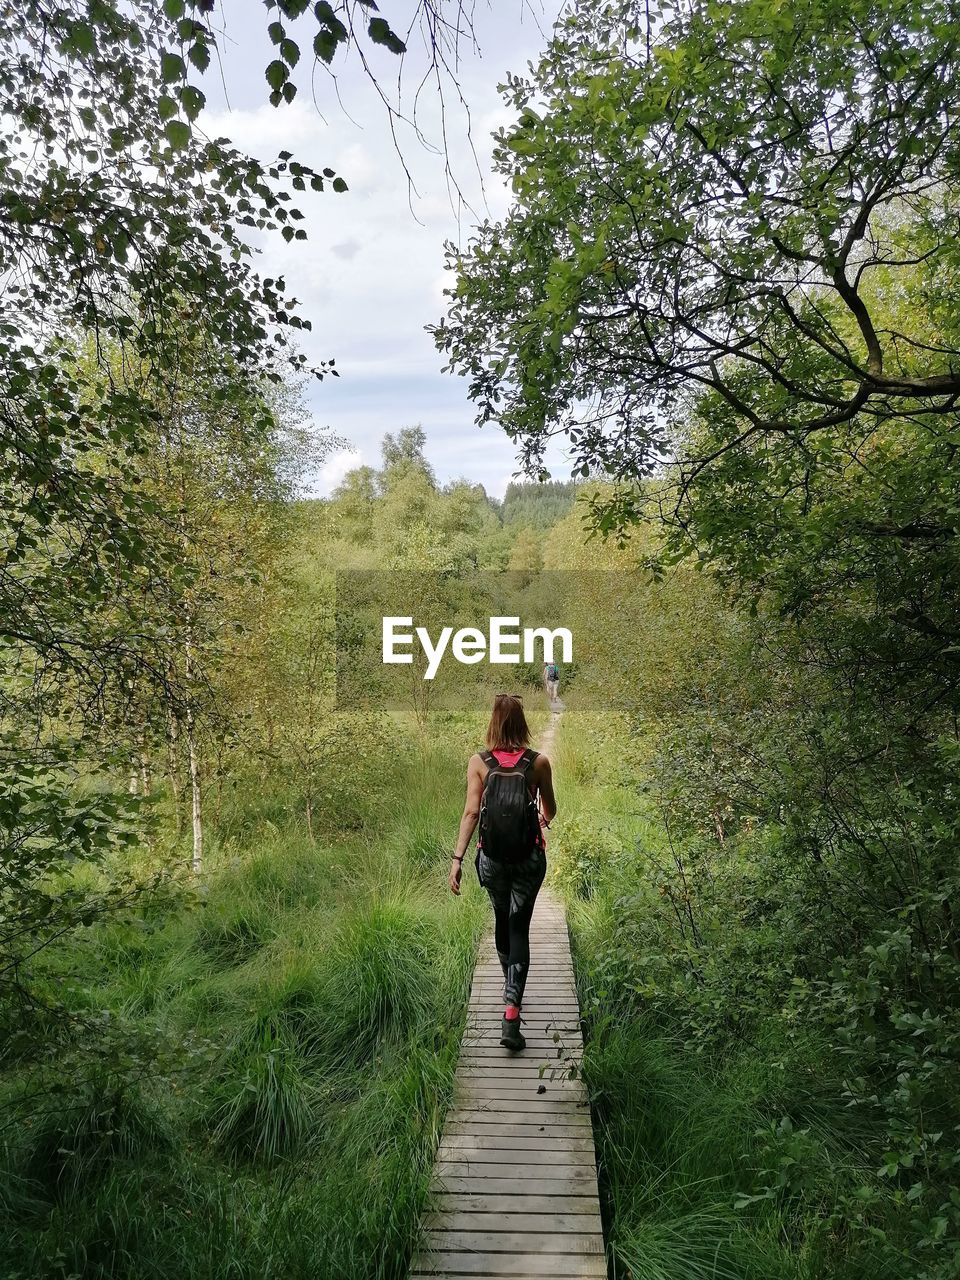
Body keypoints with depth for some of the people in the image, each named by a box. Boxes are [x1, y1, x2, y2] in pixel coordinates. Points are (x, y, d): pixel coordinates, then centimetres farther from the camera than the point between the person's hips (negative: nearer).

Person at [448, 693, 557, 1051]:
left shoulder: (479, 761, -7)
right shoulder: (539, 762, -6)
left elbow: (471, 812, -12)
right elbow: (550, 810, 7)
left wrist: (457, 857, -10)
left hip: (492, 855, 1)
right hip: (529, 855, -1)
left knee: (502, 921, 23)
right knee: (519, 928, 4)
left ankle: (511, 989, 45)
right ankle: (511, 1017, -7)